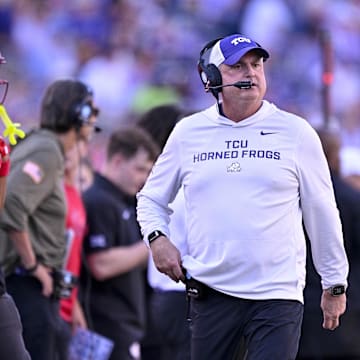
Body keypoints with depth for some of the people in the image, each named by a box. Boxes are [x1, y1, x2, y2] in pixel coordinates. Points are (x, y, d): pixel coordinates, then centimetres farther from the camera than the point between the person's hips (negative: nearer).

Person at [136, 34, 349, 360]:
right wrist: (157, 238, -1)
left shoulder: (296, 133, 3)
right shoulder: (188, 133, 8)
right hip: (210, 292, 2)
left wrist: (335, 284, 11)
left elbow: (322, 213, 9)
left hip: (278, 294, -2)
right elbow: (152, 198, 20)